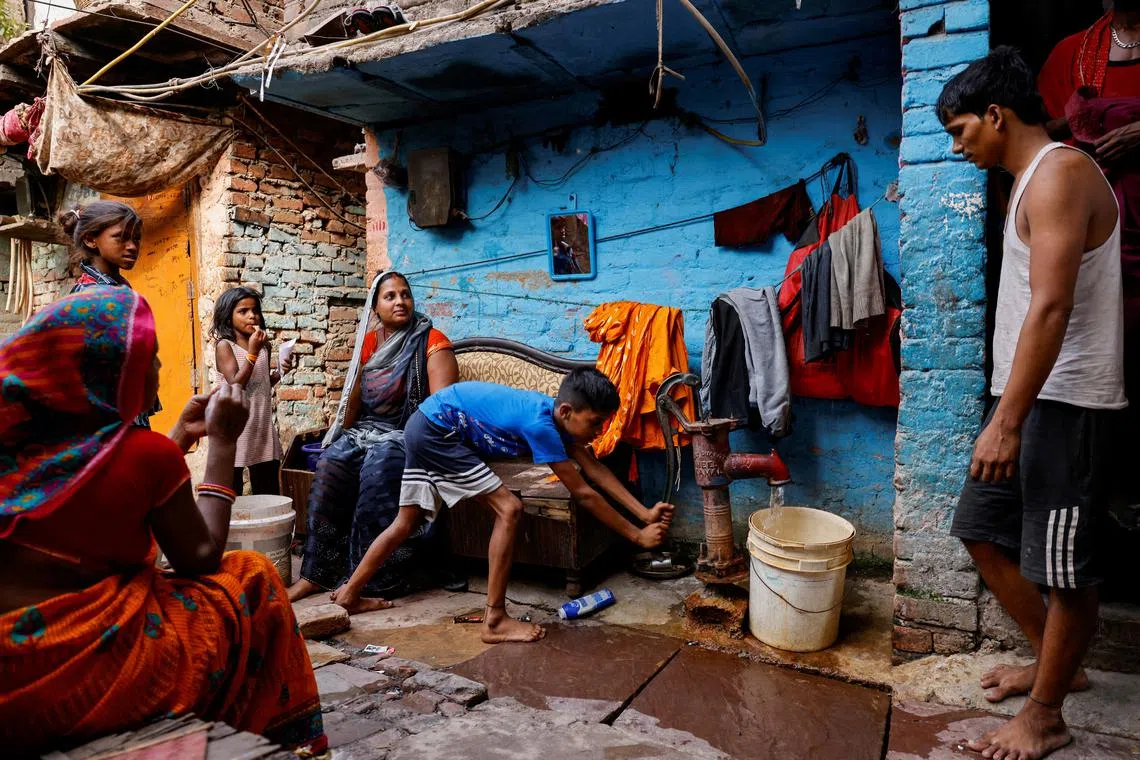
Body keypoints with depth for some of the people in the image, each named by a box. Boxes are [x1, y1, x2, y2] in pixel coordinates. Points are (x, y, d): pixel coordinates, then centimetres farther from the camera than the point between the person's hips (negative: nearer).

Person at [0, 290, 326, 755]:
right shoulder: (146, 450, -15)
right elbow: (200, 557, -3)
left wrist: (183, 435, 21)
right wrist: (223, 442, -1)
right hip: (78, 673, -7)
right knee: (251, 579, 9)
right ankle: (267, 737, 27)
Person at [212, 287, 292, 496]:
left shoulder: (263, 345, 9)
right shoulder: (224, 346, -8)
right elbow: (235, 386, -18)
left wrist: (278, 373, 1)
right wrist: (252, 353, -20)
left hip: (263, 425, 6)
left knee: (268, 493, 12)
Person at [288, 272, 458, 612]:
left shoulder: (432, 342, -5)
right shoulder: (369, 343, 12)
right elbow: (353, 398, 16)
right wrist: (340, 437, 9)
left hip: (409, 434, -5)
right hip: (367, 431, 5)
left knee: (379, 466, -34)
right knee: (331, 463, -23)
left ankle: (357, 583, -30)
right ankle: (315, 573, -17)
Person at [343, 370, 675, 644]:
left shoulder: (559, 417, 0)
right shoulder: (540, 424, -25)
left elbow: (595, 468, 2)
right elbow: (584, 494, -20)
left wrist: (645, 513, -3)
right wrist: (637, 535, -13)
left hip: (424, 428, 10)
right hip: (436, 429, -10)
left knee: (406, 523, 20)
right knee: (509, 509, -12)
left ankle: (349, 591, 35)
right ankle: (495, 621, -5)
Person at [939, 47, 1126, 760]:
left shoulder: (1059, 172, -13)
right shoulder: (1033, 179, 17)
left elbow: (1051, 307, -23)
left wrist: (1007, 421, -25)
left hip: (1065, 404, -10)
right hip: (1030, 397, 10)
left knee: (1063, 567, 2)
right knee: (983, 529, 16)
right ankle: (1054, 661, 34)